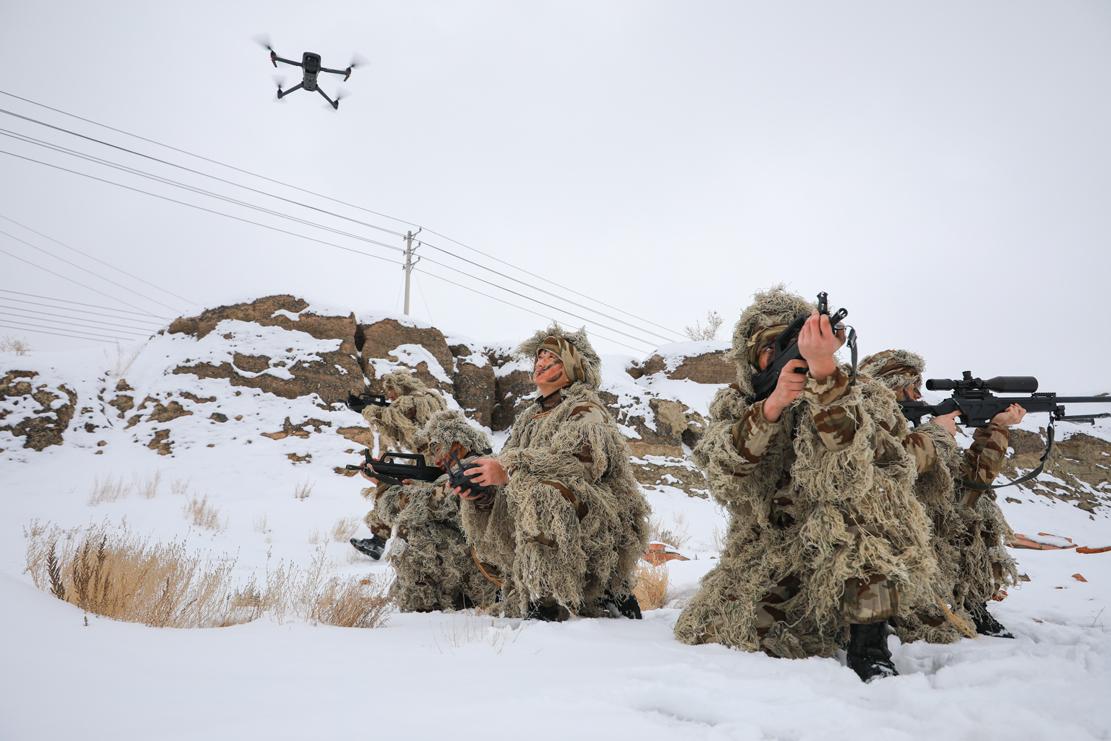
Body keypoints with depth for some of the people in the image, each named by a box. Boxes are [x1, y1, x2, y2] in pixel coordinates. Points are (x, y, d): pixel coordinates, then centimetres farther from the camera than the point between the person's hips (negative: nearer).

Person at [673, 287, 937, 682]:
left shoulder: (861, 395, -8)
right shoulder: (734, 404, 2)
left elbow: (850, 459, -31)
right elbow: (722, 476, -19)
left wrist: (824, 371, -42)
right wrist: (771, 406, -33)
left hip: (865, 556, -4)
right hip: (773, 556, 4)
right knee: (704, 629, -10)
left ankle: (869, 647, -26)